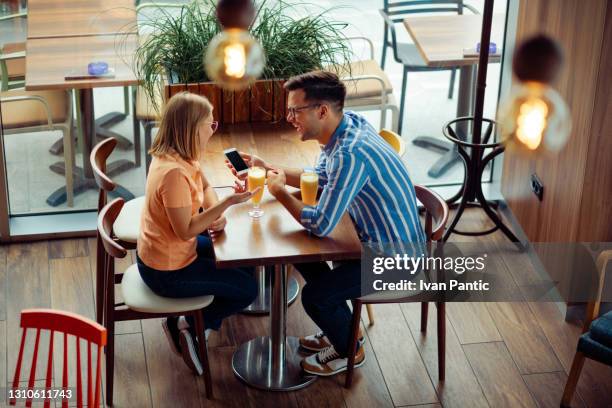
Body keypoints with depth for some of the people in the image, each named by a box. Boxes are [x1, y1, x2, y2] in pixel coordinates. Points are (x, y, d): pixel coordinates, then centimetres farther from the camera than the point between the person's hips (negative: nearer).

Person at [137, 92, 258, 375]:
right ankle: (192, 327, 10)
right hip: (167, 272, -9)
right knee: (247, 289, 2)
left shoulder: (176, 155, -3)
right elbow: (186, 231, -28)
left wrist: (216, 214, -7)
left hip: (155, 253, 9)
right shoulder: (174, 173, -33)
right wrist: (227, 203, -29)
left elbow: (205, 187, 11)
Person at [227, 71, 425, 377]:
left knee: (313, 295, -15)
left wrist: (280, 192, -14)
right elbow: (320, 178, 16)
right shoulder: (346, 125, -3)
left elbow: (321, 225, -29)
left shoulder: (351, 154, -33)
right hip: (378, 238, 10)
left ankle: (348, 350, 15)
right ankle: (342, 328, 30)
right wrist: (267, 168, 5)